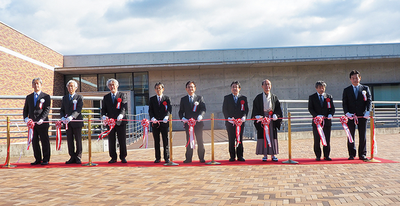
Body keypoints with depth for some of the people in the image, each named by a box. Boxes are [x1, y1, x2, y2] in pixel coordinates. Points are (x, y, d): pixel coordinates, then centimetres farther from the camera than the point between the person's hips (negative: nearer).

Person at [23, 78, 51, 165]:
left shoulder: (46, 96, 3)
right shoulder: (28, 97, 16)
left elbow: (47, 109, -5)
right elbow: (25, 109, 16)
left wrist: (41, 119, -18)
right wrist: (26, 118, -4)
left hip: (43, 123, -4)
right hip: (32, 123, 4)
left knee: (45, 142, 0)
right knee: (34, 142, 7)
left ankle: (46, 160, 8)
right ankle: (38, 159, 17)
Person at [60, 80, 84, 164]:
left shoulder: (79, 97, 0)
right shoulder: (64, 98, 16)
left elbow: (78, 110, -11)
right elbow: (62, 110, 14)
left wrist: (71, 117, -26)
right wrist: (62, 117, -7)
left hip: (77, 121, -4)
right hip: (67, 123, 4)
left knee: (78, 140, 1)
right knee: (69, 140, 5)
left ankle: (78, 157, 9)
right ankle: (72, 157, 12)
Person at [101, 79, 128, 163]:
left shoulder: (122, 95, 6)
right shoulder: (106, 97, 16)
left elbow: (124, 107, -7)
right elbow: (103, 109, 12)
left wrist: (121, 115, -25)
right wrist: (104, 115, -10)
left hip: (120, 121, -3)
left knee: (122, 140, 1)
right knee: (111, 141, 5)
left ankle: (123, 157, 11)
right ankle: (113, 158, 14)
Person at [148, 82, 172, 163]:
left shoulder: (167, 98, 7)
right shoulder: (152, 99, 12)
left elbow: (169, 109, -3)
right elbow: (150, 110, 5)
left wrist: (166, 117, -22)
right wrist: (152, 117, -14)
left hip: (164, 122, -2)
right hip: (155, 122, 2)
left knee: (165, 141, 1)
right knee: (156, 141, 6)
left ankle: (167, 158, 7)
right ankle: (157, 158, 13)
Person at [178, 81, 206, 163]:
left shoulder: (200, 98, 8)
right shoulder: (183, 99, 12)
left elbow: (203, 109, -2)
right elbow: (181, 111, 9)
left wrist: (200, 115, -22)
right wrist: (182, 118, -10)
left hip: (198, 122, -1)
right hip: (188, 123, 1)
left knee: (200, 141, 2)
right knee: (189, 141, 5)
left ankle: (201, 158, 10)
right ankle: (188, 158, 10)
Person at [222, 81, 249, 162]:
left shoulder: (243, 98, 10)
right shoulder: (226, 98, 8)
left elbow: (246, 109, 5)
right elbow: (224, 109, 2)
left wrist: (244, 117, -14)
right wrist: (228, 118, -13)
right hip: (230, 122, -1)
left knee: (240, 140, 4)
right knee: (231, 140, 1)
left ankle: (240, 156, 10)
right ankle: (232, 156, 7)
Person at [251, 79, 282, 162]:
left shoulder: (274, 97, 10)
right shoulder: (258, 98, 7)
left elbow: (278, 108, 6)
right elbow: (255, 108, 4)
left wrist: (276, 115, -12)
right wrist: (257, 116, -13)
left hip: (272, 119, 1)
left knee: (272, 136, 0)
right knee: (263, 136, -1)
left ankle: (273, 155, 7)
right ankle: (265, 155, 6)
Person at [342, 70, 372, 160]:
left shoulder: (365, 88, 10)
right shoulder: (346, 90, 10)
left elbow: (369, 100, 2)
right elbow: (344, 103, 4)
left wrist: (367, 111, -13)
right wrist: (347, 112, -12)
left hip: (362, 115, 0)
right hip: (350, 116, 0)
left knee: (363, 136, 2)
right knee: (351, 136, 3)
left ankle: (362, 154, 10)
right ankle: (352, 154, 11)